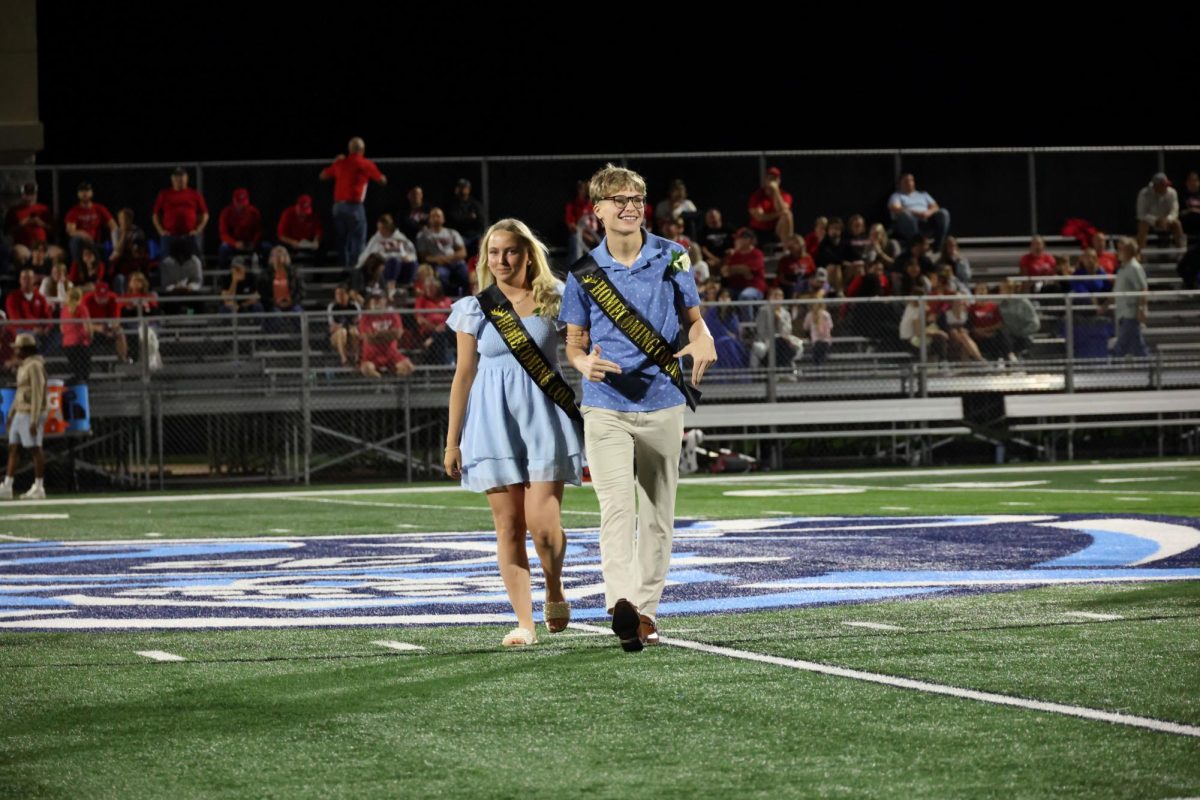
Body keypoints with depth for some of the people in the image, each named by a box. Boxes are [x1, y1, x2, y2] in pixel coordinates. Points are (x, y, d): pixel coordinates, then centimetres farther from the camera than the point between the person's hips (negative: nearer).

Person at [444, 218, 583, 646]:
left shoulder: (554, 301, 4)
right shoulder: (475, 309, 7)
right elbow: (464, 374, 9)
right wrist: (452, 440, 7)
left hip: (544, 417, -1)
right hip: (494, 420, 1)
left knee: (542, 522, -11)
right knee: (508, 526, 0)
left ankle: (555, 593, 17)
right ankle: (525, 622, 4)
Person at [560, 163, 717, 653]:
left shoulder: (672, 259, 3)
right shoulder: (584, 272, 2)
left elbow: (693, 317, 13)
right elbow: (573, 343, 9)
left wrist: (702, 342, -11)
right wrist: (586, 364, -15)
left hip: (662, 404, 2)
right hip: (606, 406, -2)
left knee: (657, 512, 8)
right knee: (616, 504, -18)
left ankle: (646, 608, 19)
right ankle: (621, 603, -30)